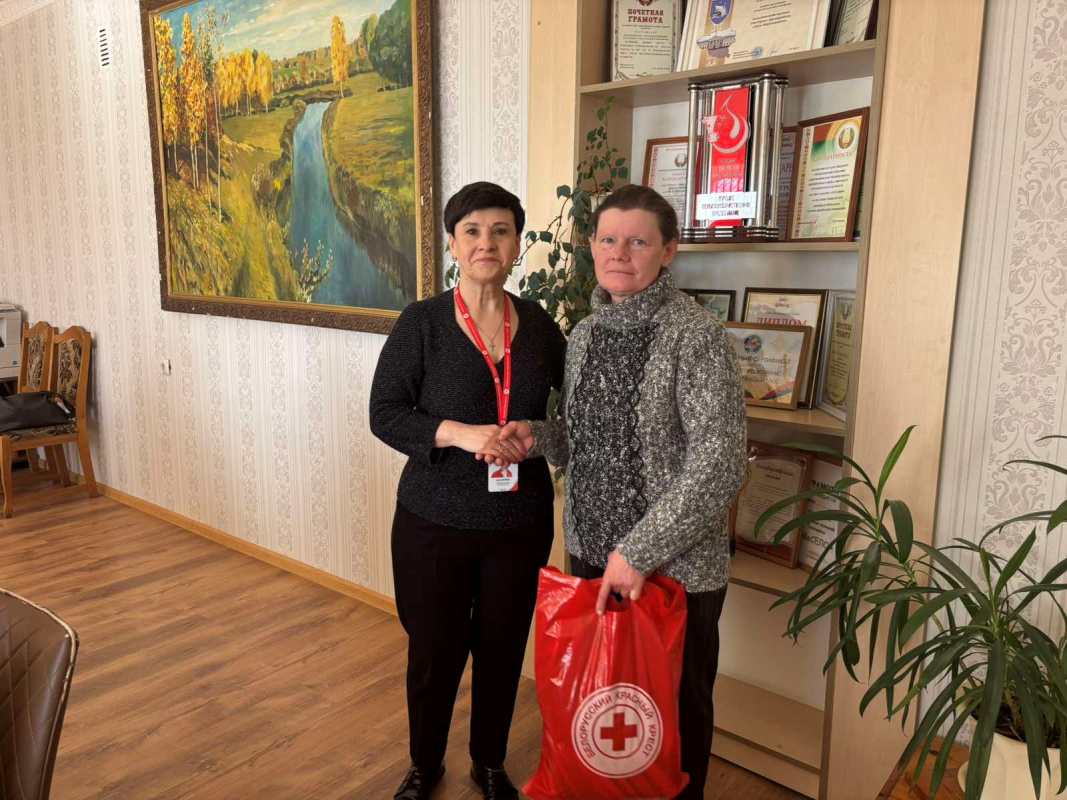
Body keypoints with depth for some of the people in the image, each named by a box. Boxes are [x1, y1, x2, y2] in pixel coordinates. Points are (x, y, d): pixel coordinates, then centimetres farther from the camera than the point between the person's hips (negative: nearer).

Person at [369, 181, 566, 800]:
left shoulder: (539, 325, 1)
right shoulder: (422, 321, -8)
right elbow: (384, 412, -8)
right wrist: (456, 433, -23)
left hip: (520, 521, 2)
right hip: (434, 521, -2)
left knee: (502, 649, 15)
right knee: (434, 651, 12)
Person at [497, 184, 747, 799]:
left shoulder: (697, 335, -16)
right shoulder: (585, 333, 5)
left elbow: (721, 464, -22)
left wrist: (639, 551, -24)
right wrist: (538, 437, -5)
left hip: (674, 565, -5)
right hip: (593, 552, 6)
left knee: (677, 703, 15)